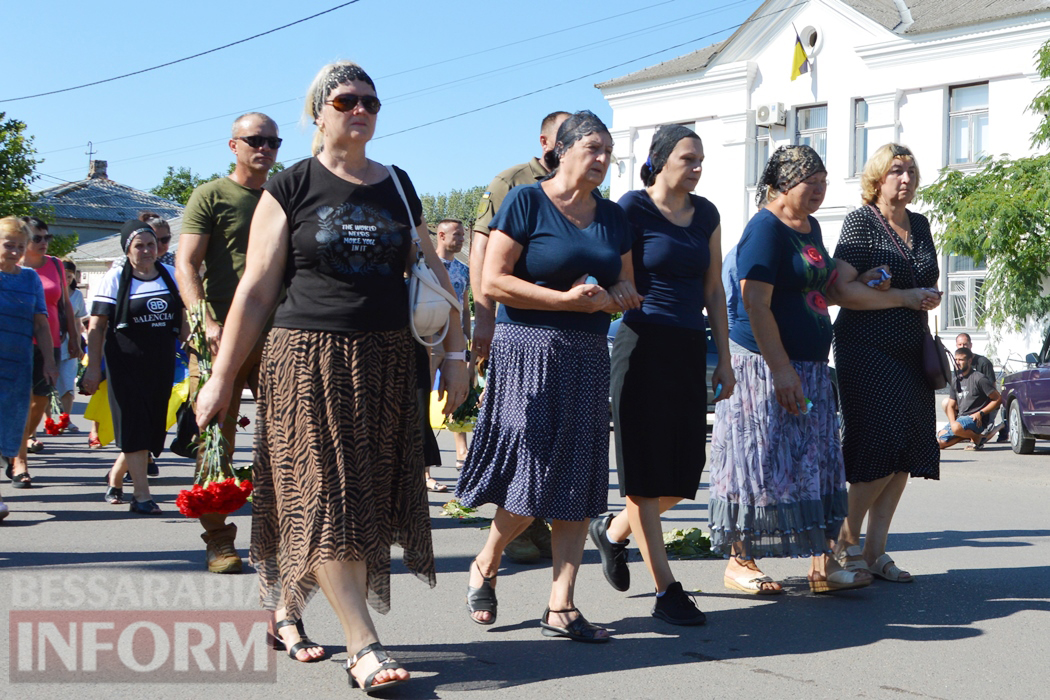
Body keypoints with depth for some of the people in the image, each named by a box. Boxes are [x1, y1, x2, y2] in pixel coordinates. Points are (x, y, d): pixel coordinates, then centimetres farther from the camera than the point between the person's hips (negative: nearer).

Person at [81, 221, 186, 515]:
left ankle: (116, 475, 32)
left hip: (162, 363, 5)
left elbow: (182, 320, 18)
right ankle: (142, 495, -5)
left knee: (152, 427, 8)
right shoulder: (116, 278, -3)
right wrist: (93, 367, -9)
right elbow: (97, 327, -4)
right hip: (126, 363, -5)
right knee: (134, 427, -7)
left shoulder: (170, 275, 10)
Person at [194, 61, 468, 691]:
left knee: (369, 500, 5)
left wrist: (455, 354, 10)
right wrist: (222, 378, -3)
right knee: (326, 500, -9)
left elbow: (434, 278, 17)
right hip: (310, 360, -4)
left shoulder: (398, 188, 12)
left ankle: (286, 603, 25)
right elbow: (256, 290, -1)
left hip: (386, 361, 4)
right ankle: (366, 646, -8)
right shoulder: (291, 189, 1)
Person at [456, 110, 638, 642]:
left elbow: (626, 288, 18)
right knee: (533, 475, -7)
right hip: (529, 350, -6)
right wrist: (566, 299, -16)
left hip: (588, 357, 6)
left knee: (578, 479, 1)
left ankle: (561, 607, 5)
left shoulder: (612, 217, 14)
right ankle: (485, 565, 21)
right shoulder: (526, 202, -4)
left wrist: (605, 295, -7)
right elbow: (491, 282, -11)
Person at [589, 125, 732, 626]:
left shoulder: (706, 214, 13)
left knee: (682, 475, 7)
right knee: (646, 473, -3)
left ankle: (613, 531, 33)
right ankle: (666, 592, 2)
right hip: (644, 346, -6)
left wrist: (723, 358, 13)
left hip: (690, 350, 6)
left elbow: (713, 290, 15)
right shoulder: (632, 208, -5)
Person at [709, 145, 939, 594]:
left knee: (816, 464, 6)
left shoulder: (810, 227, 15)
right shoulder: (766, 228, -12)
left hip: (809, 367, 9)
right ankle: (739, 562, 7)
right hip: (764, 366, -9)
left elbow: (833, 290, 21)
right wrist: (780, 370, -22)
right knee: (759, 460, -3)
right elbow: (755, 304, -19)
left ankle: (822, 565, 8)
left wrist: (904, 298, 22)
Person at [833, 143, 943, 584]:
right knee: (881, 450, -13)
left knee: (905, 455, 3)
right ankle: (845, 543, 2)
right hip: (867, 349, -7)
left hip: (910, 351, 7)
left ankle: (875, 551, 10)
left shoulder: (920, 225, 14)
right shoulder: (861, 221, -6)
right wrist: (905, 296, -12)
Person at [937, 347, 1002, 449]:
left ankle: (977, 437, -8)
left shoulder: (979, 378, -7)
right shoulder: (955, 380, 14)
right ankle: (967, 433, 8)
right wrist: (952, 422, -6)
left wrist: (980, 413, -16)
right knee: (940, 442, -9)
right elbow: (951, 406, 15)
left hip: (976, 420, -7)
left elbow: (998, 399, -8)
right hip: (960, 418, 7)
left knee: (957, 428, -39)